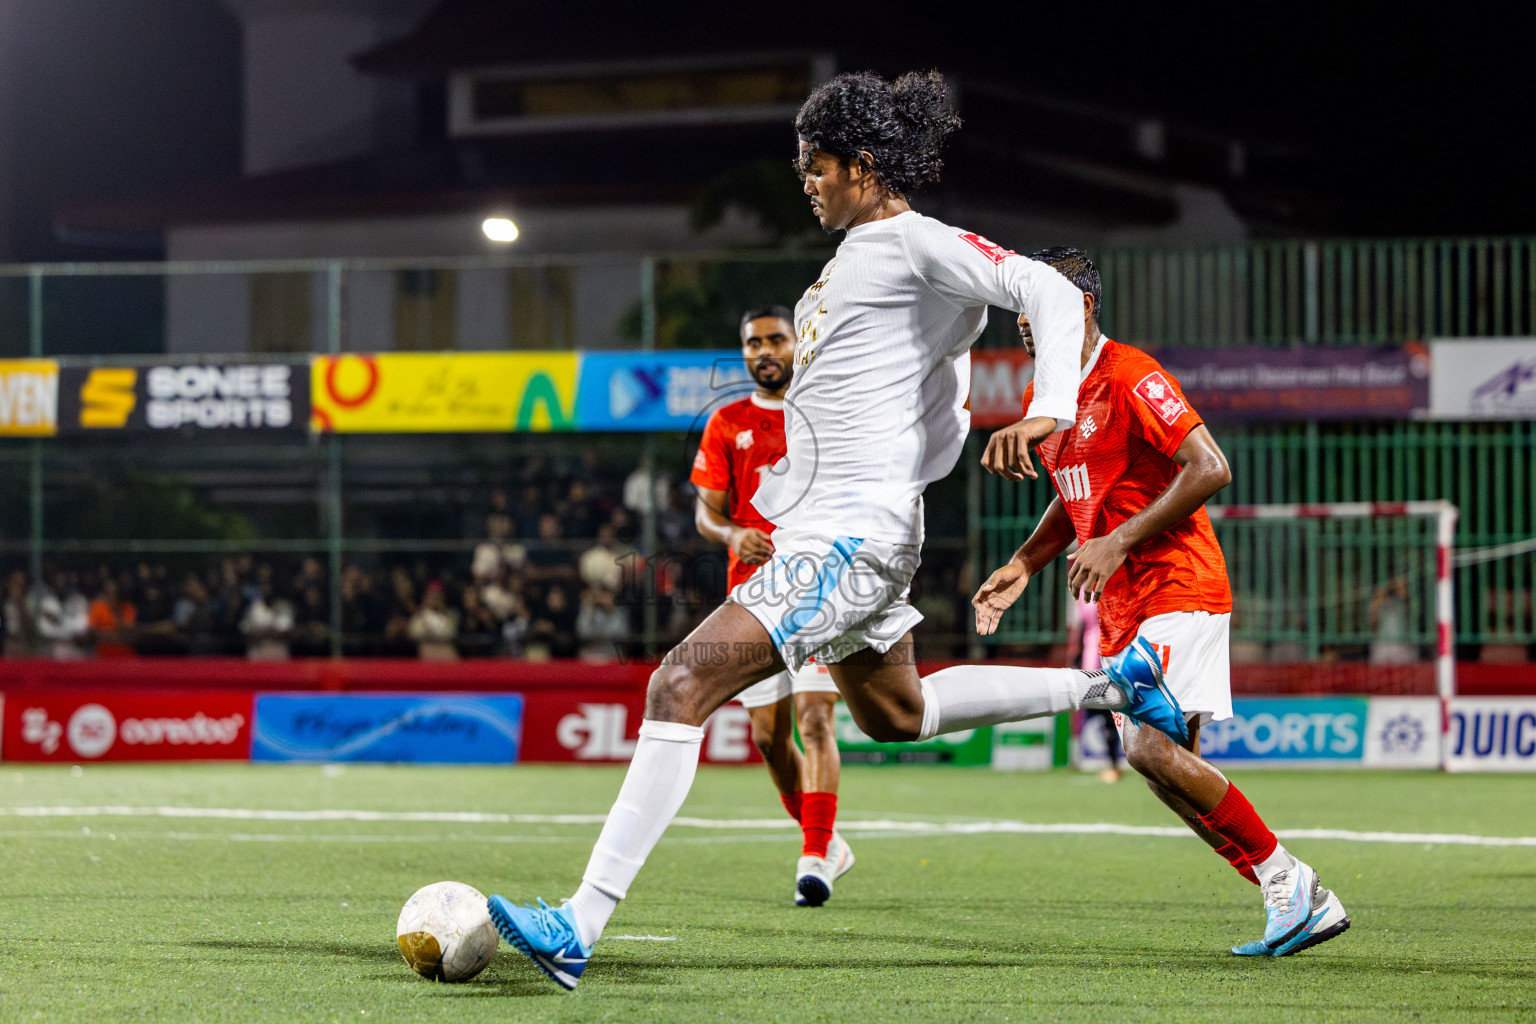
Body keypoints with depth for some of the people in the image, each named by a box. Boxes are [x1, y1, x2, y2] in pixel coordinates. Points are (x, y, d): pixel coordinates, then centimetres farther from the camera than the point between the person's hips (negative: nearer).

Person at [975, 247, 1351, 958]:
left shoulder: (1130, 378, -13)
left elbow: (1209, 469, -20)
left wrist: (1118, 543, -21)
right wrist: (1022, 566, 13)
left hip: (1177, 589, -9)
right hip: (1123, 607, 9)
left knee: (1151, 748, -21)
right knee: (1166, 764, 5)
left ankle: (1284, 876, -7)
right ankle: (1305, 904, 10)